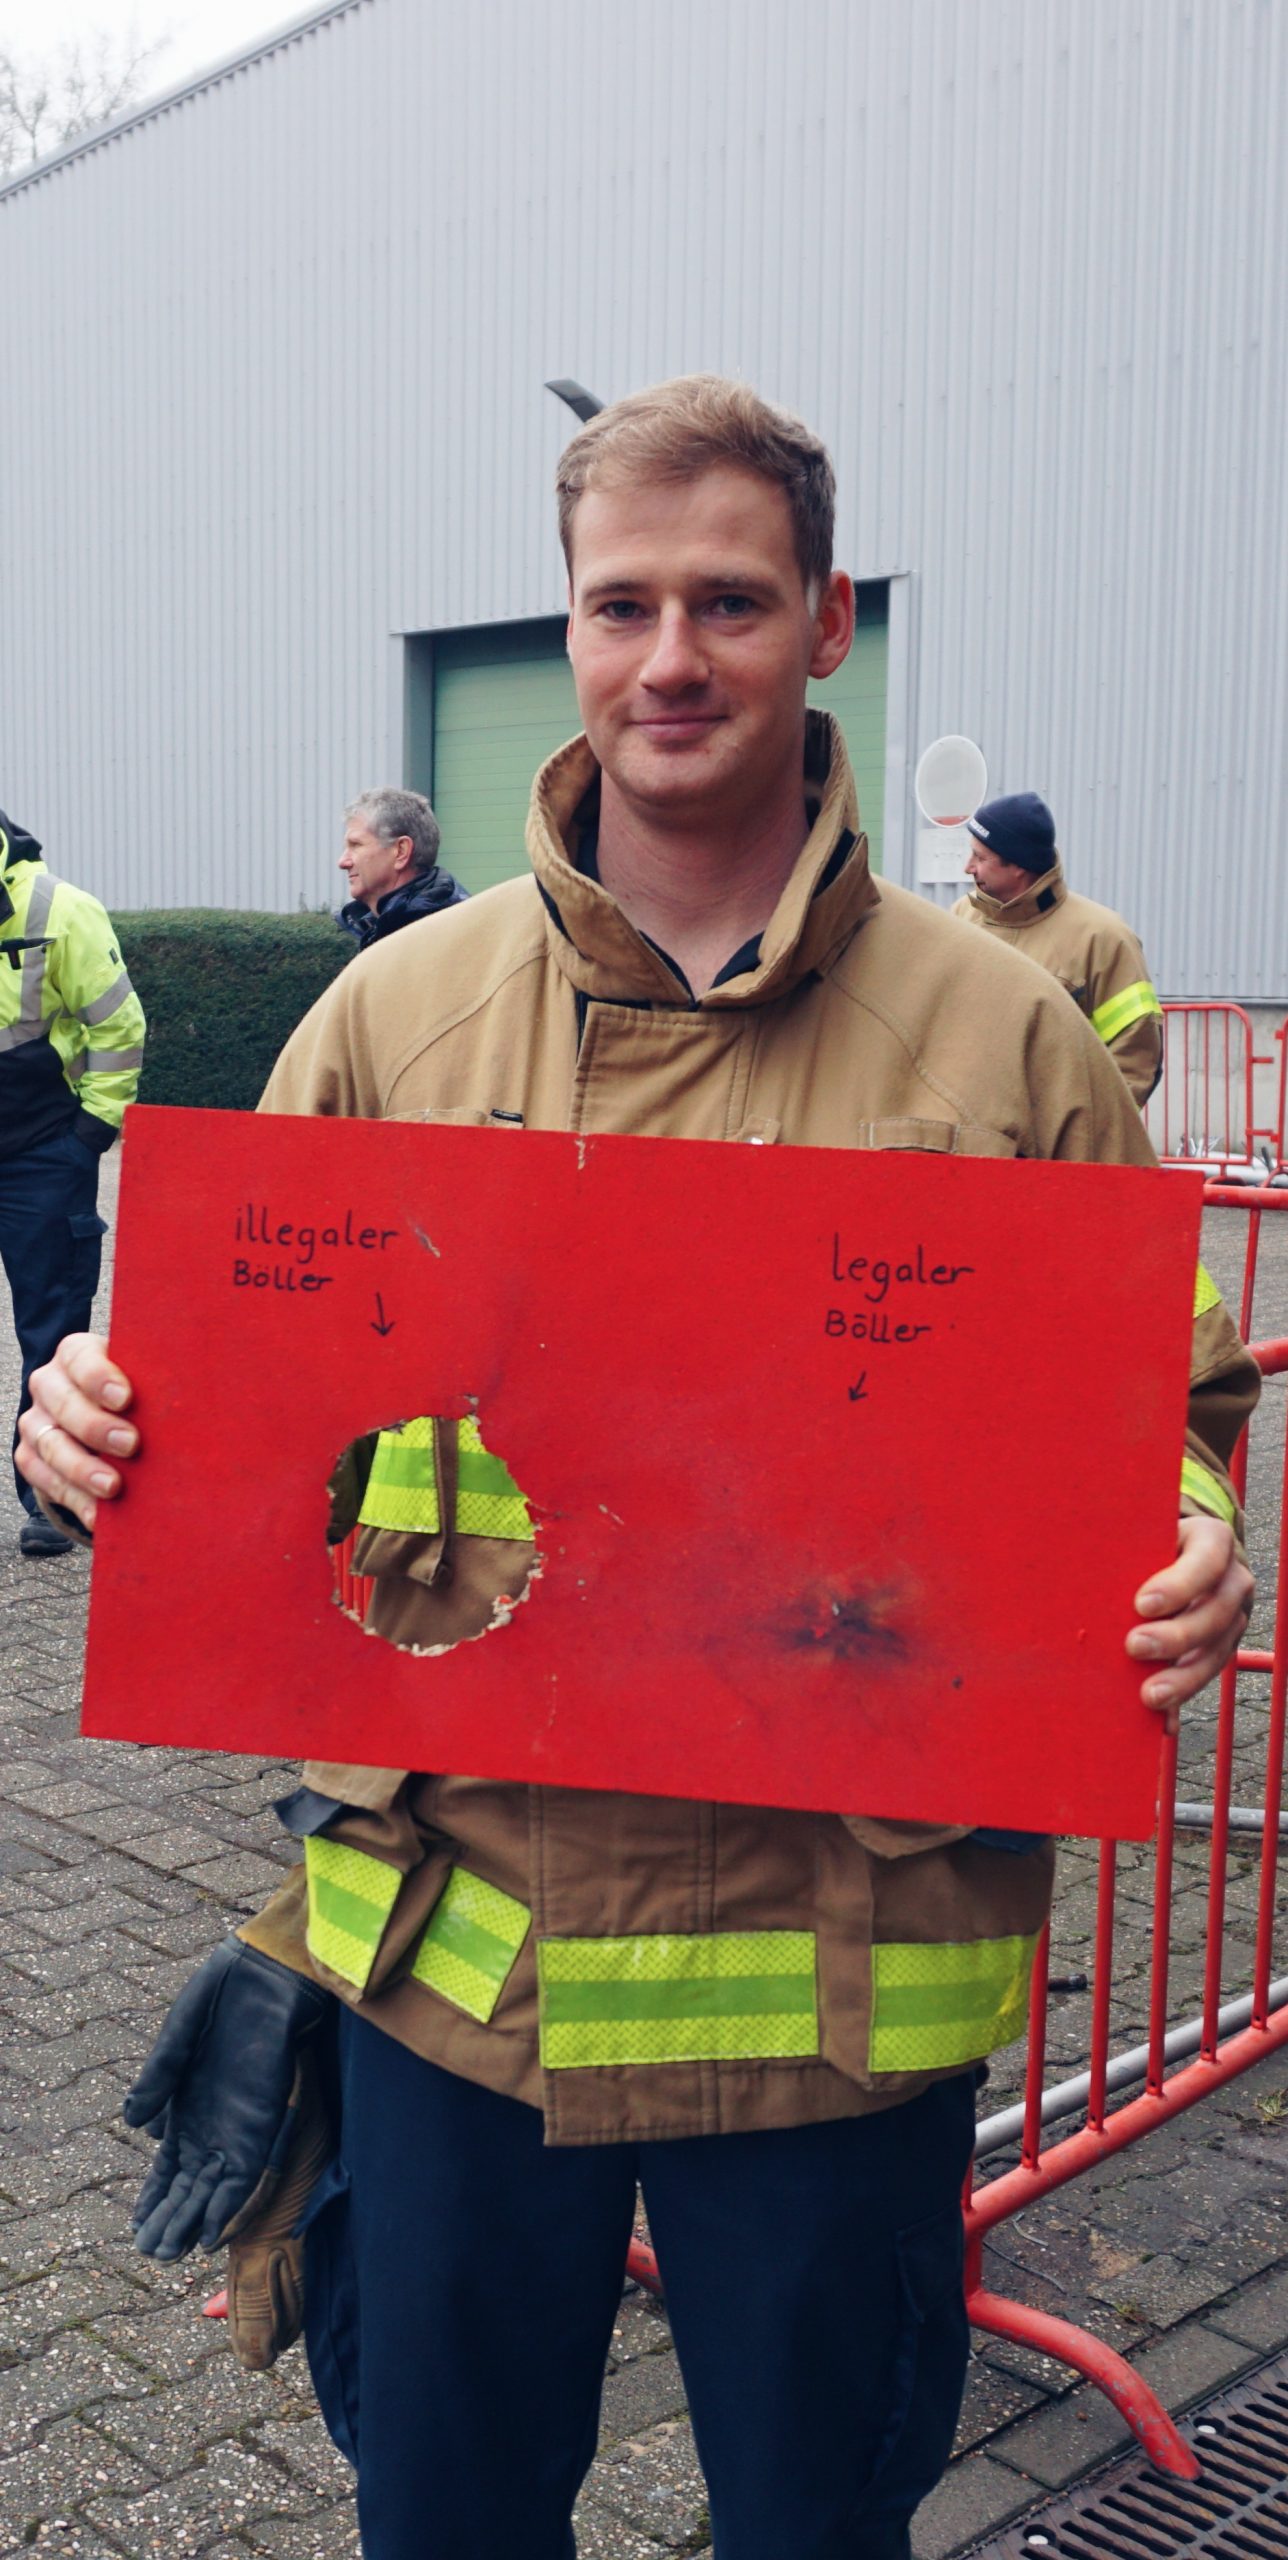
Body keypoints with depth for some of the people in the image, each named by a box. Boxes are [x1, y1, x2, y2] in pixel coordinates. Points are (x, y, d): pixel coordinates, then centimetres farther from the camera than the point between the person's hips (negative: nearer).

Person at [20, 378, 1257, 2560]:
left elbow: (1167, 1413, 2)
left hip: (838, 1969, -1)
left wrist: (1187, 1565, -19)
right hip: (450, 1940, 2)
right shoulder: (394, 1013, 1)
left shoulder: (1002, 1041, -4)